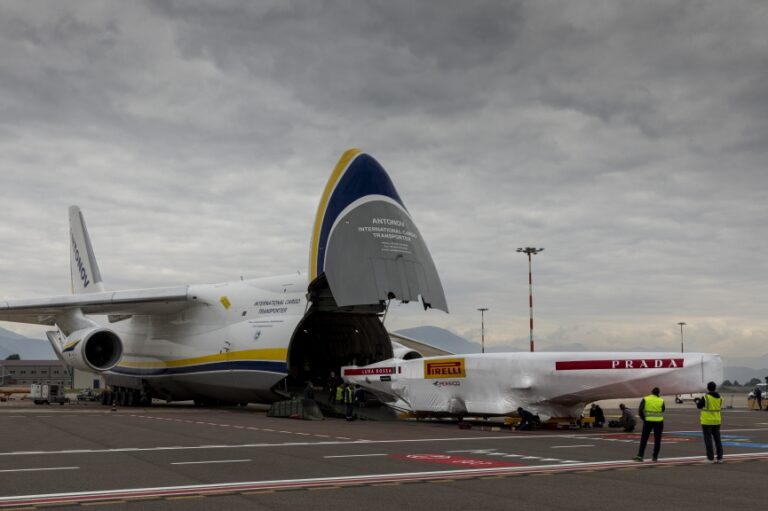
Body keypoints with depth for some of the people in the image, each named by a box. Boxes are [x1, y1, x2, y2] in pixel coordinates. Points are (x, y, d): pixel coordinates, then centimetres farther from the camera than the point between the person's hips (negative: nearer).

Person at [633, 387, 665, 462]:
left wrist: (644, 418, 3)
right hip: (659, 422, 0)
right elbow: (662, 411, 3)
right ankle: (655, 457, 13)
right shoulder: (661, 401, -2)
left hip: (648, 421, 0)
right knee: (657, 440, 11)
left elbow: (640, 411, -8)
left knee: (644, 439, 4)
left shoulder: (645, 399, -4)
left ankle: (640, 456, -3)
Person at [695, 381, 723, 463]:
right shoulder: (719, 398, 3)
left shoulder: (705, 397, -15)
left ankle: (710, 458, -1)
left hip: (707, 422, -6)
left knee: (708, 439, -1)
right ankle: (719, 457, 14)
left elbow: (699, 406, -5)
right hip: (716, 421, 6)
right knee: (717, 439, 12)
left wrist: (697, 402, 18)